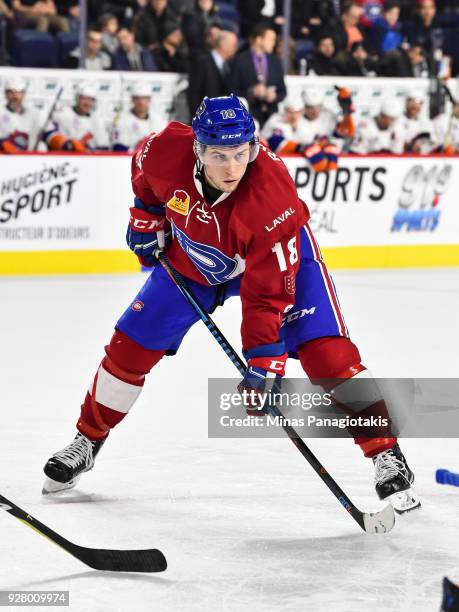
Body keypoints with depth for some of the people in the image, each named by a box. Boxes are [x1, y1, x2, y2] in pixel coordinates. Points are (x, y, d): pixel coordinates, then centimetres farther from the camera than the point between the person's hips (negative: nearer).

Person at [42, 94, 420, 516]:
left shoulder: (273, 194, -40)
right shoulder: (166, 151, -32)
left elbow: (268, 290, -36)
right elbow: (145, 174, -2)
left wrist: (265, 360, -38)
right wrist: (147, 217, 1)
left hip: (273, 257, -3)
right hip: (189, 258, 4)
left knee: (326, 352, -19)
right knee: (131, 348, 2)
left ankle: (387, 456, -11)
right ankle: (87, 441, 25)